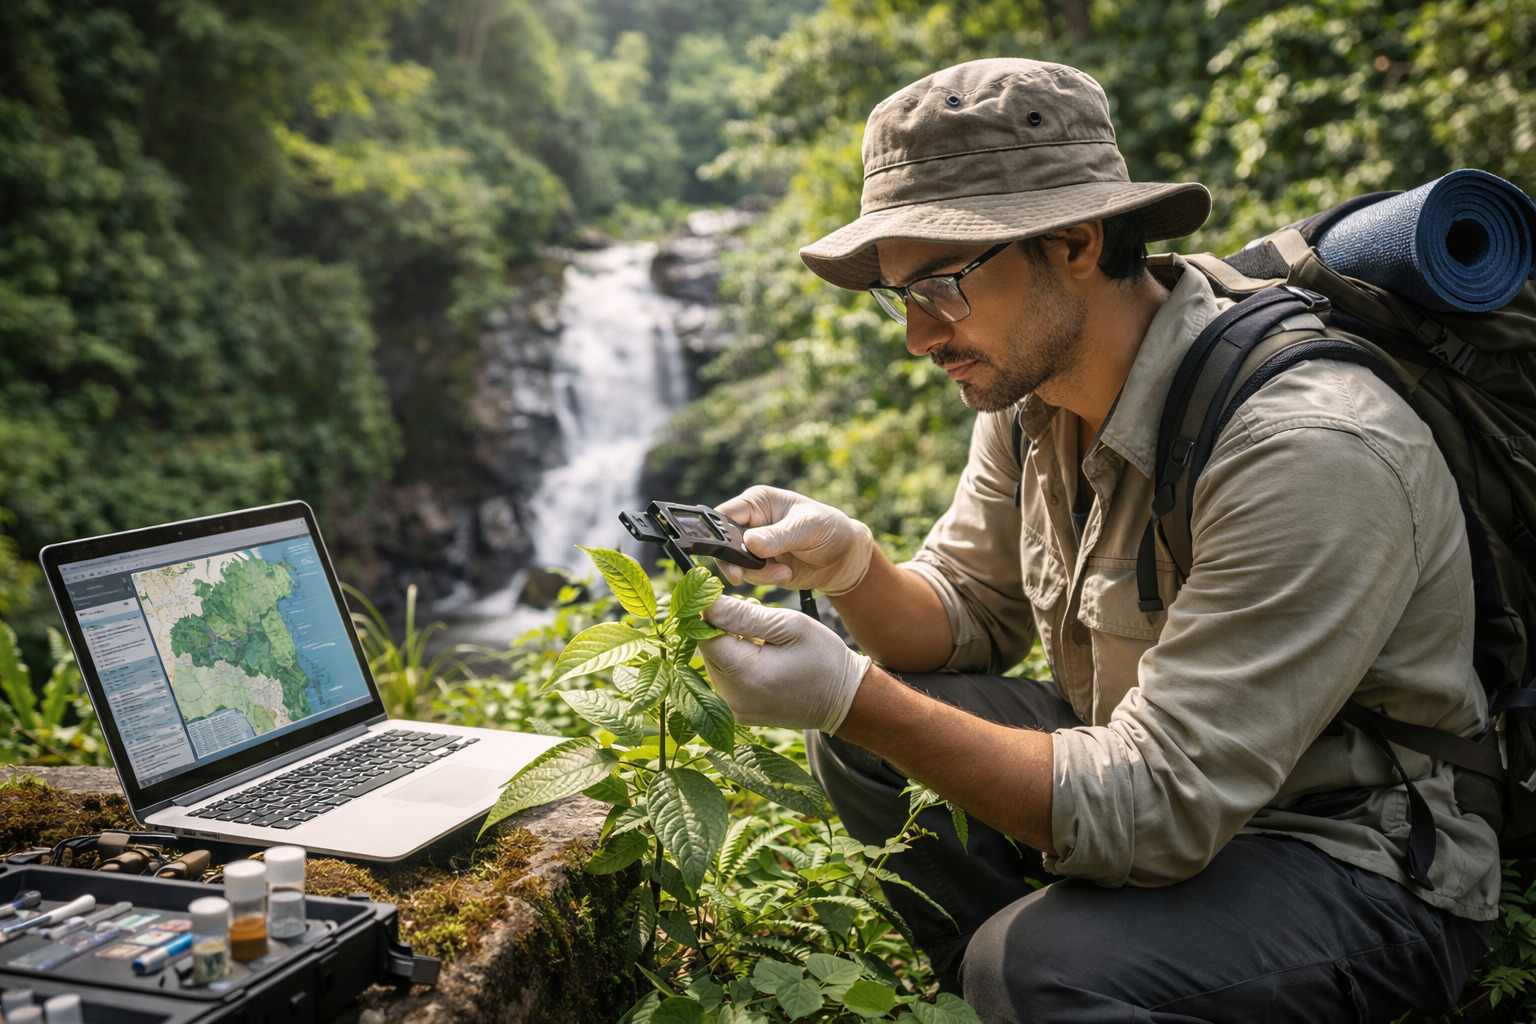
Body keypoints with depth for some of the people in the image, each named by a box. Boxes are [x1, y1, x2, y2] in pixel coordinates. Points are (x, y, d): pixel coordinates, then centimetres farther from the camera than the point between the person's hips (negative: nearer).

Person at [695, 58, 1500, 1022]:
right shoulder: (1031, 376, -4)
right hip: (1154, 762, 8)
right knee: (860, 737, -2)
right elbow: (968, 614, 5)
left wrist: (853, 695, -34)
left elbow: (1155, 811, -30)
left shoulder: (1308, 452, -30)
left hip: (1361, 860, -7)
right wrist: (852, 564, -17)